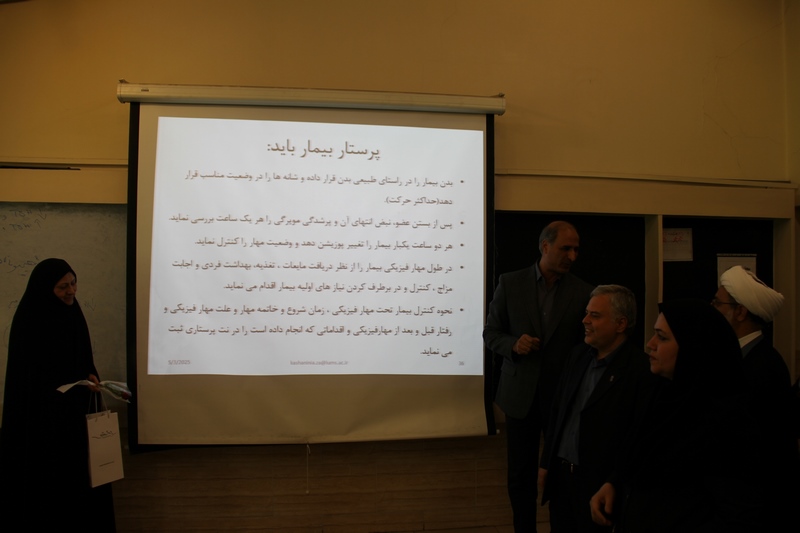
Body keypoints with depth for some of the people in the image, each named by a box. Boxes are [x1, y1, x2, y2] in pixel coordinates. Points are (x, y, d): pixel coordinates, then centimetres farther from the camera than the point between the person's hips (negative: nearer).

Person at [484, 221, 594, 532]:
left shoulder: (583, 292, -4)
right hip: (520, 395, 0)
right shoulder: (510, 283, -4)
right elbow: (491, 334, 1)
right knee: (521, 475, 11)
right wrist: (514, 344, -19)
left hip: (564, 395, 0)